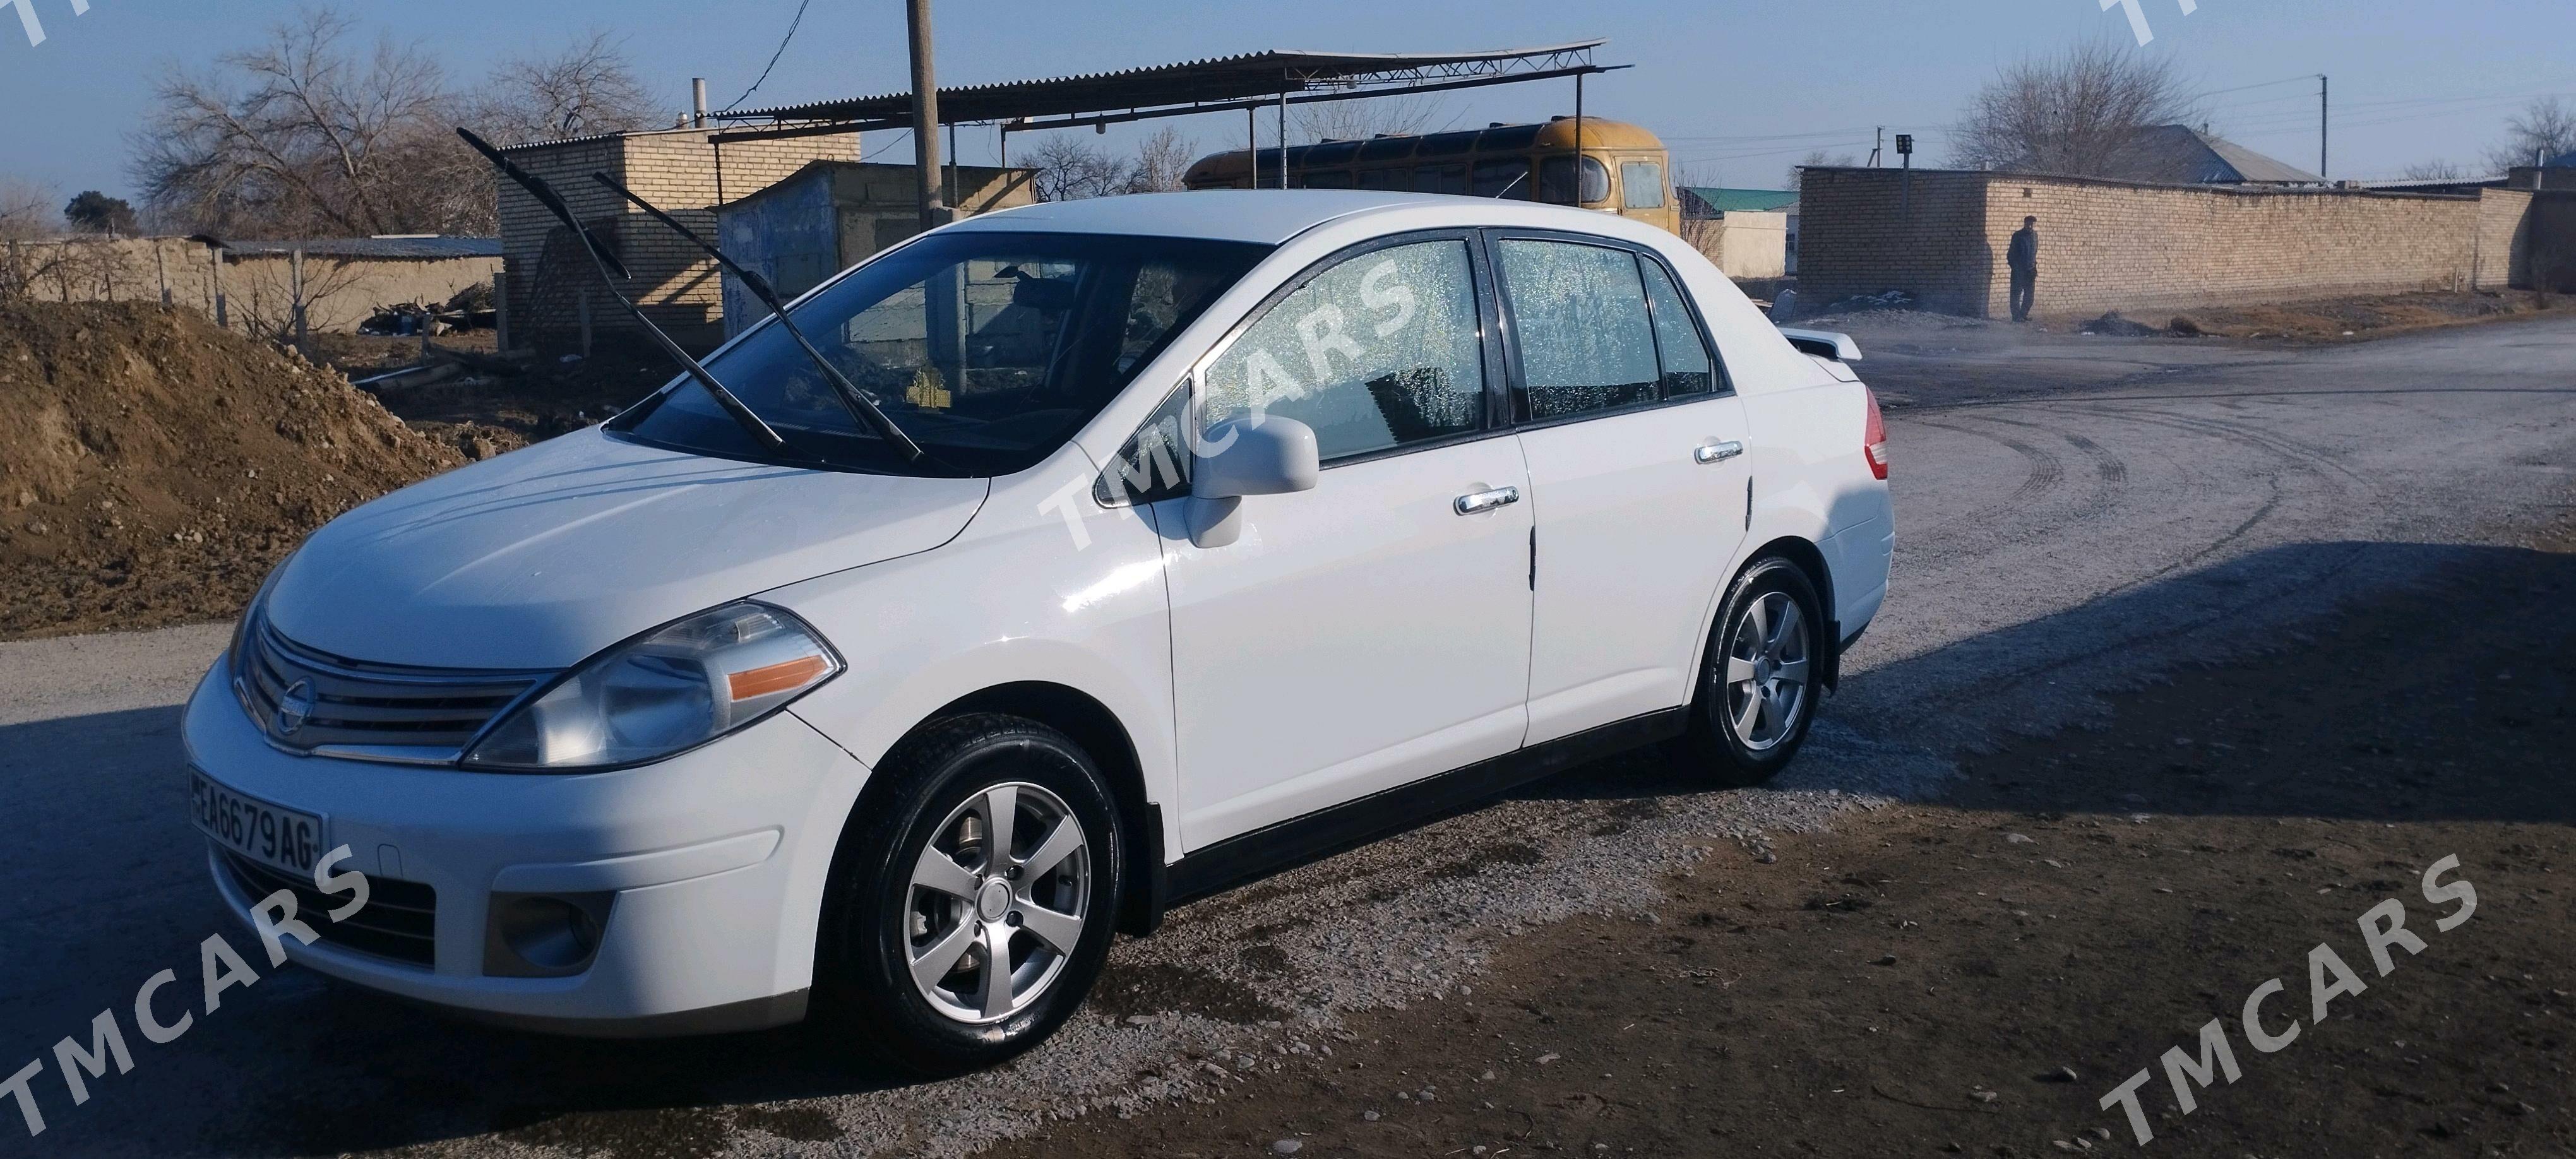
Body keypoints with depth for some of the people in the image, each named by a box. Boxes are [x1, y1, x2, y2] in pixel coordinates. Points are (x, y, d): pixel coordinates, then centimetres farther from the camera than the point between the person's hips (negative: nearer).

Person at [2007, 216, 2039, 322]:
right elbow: (2011, 253, -6)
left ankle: (2024, 314, 17)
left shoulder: (2035, 235, 10)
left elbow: (2035, 252, 19)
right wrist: (2014, 266, -12)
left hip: (2030, 269, 6)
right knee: (2017, 293, -3)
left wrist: (2034, 266, 15)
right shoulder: (2018, 236, -7)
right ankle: (2016, 316, -1)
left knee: (2030, 293, 7)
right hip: (2019, 270, -6)